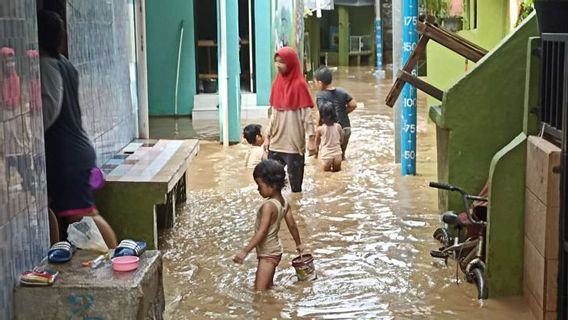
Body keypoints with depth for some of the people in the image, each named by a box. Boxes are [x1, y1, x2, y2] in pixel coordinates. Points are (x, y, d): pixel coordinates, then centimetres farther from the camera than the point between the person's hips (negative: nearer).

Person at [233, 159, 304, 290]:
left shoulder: (268, 206, -26)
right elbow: (292, 225, 8)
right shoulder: (284, 202, -1)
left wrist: (245, 251, -29)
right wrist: (298, 244, 22)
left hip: (268, 254, -10)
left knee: (260, 290, -9)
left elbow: (261, 232, -29)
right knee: (268, 287, 21)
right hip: (274, 250, 10)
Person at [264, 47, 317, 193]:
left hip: (294, 143, -6)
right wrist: (267, 136, 13)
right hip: (276, 143, 6)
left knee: (295, 182, 3)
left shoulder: (299, 85, -10)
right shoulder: (277, 83, 8)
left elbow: (307, 114, -12)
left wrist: (311, 139, -17)